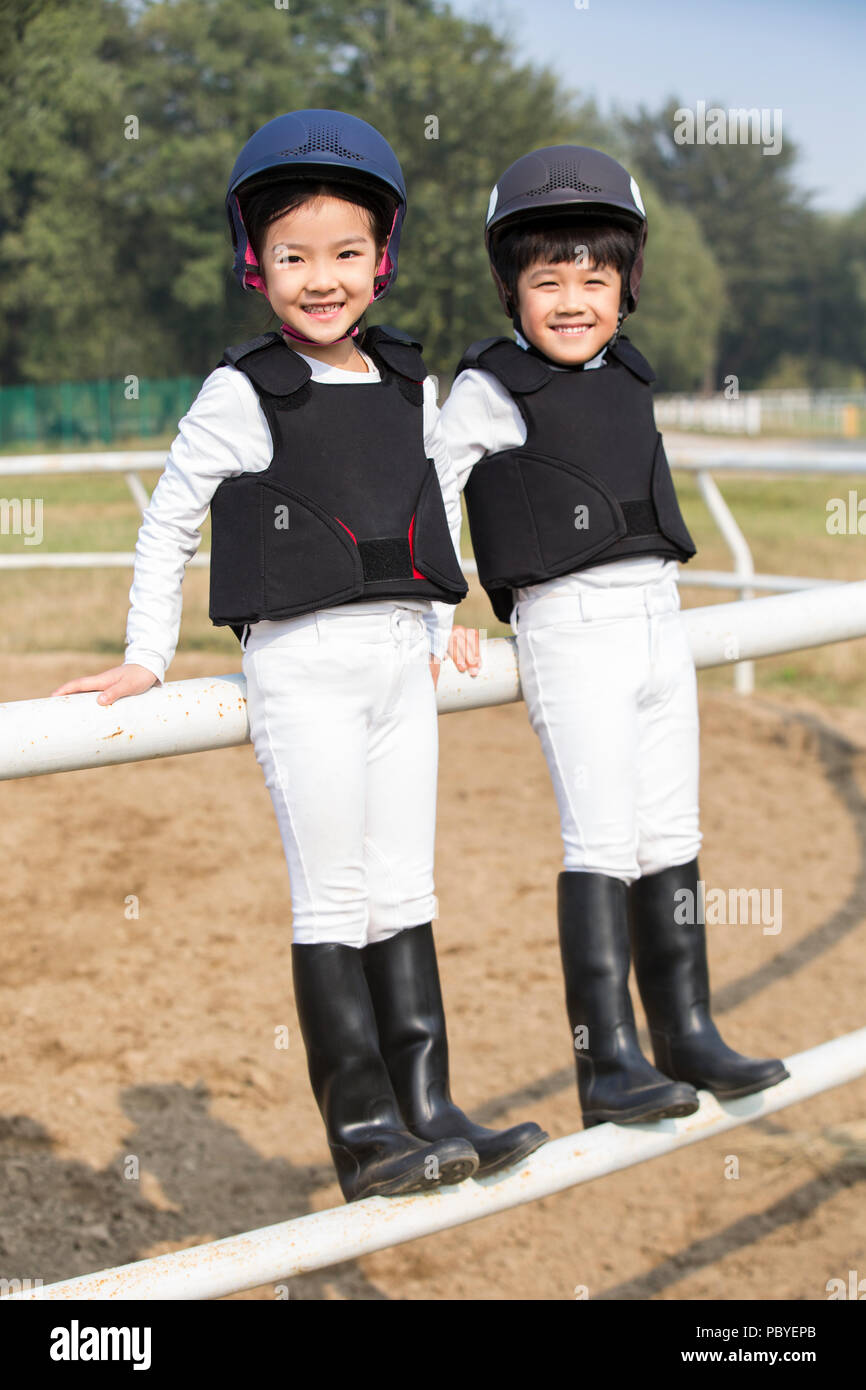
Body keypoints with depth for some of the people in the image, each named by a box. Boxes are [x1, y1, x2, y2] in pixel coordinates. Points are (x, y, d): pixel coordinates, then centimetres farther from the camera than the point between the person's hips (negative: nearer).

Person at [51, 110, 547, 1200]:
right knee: (333, 899, -3)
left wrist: (439, 633, 19)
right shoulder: (242, 394, -5)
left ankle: (426, 1109, 14)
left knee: (404, 892, 8)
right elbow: (168, 522, 1)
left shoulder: (410, 386, 9)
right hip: (301, 666, -5)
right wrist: (145, 659, -1)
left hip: (401, 660, 5)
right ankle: (362, 1133, 2)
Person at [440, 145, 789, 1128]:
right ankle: (607, 1063, -8)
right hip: (570, 632, -7)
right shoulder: (491, 390, -6)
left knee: (672, 838, 10)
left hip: (658, 622, 7)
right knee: (602, 842, -12)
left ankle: (684, 1032, 21)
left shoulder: (629, 380, 14)